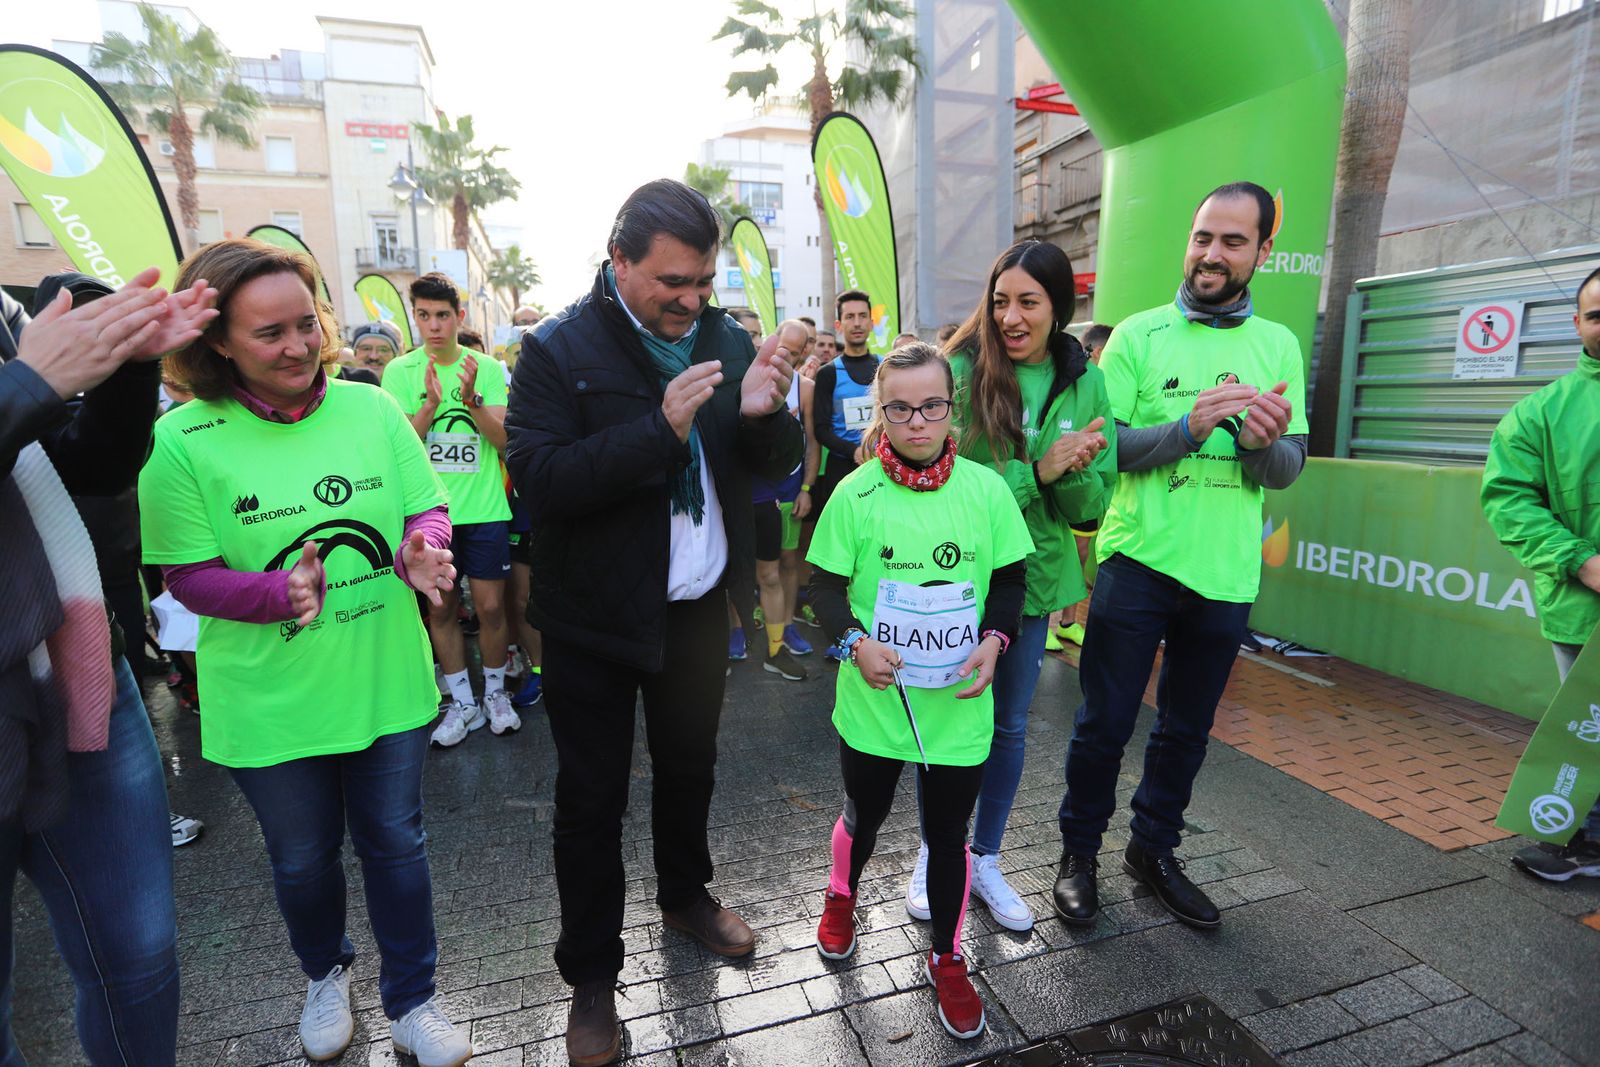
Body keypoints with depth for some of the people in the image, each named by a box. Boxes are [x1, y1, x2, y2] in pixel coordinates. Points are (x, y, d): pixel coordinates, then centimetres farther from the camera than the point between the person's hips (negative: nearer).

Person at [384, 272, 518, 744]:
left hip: (484, 509, -1)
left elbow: (504, 440, -7)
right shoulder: (400, 371, 0)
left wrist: (471, 400, -24)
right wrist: (430, 406, -22)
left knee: (491, 607, 3)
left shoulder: (488, 368, -1)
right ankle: (462, 703, 24)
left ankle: (495, 691, 25)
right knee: (441, 608, 9)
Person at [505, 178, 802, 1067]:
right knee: (592, 796, 10)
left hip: (699, 606, 4)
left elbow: (778, 465, 0)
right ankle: (593, 975, 31)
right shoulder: (558, 352, -12)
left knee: (690, 764, 22)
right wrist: (660, 428, -32)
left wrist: (765, 413, -22)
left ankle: (686, 894, 49)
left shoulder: (729, 341, 0)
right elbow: (539, 480, -22)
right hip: (596, 618, -4)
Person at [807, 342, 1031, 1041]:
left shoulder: (985, 489, -6)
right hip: (874, 696, 0)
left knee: (947, 835, 15)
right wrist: (855, 640, -20)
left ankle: (947, 961, 40)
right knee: (863, 817, 22)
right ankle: (841, 898, 55)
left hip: (959, 703, 0)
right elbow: (825, 585, -3)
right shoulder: (856, 493, -9)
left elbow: (1011, 578, 4)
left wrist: (994, 639, -13)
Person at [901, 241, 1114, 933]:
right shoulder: (961, 369, -12)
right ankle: (934, 853, 37)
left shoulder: (1086, 383, -1)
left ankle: (985, 861, 38)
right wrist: (1036, 471, -25)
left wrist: (1073, 473, -21)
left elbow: (1092, 507, 0)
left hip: (1032, 577, 4)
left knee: (1009, 726, 15)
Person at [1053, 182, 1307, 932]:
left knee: (1186, 729, 17)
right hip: (1138, 561, -3)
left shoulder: (1278, 346, 7)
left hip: (1226, 574, 3)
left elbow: (1288, 470, 3)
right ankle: (1078, 851, 27)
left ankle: (1154, 849, 38)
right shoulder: (1139, 335, -2)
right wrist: (1189, 427, -23)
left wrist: (1266, 441, -19)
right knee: (1104, 723, 6)